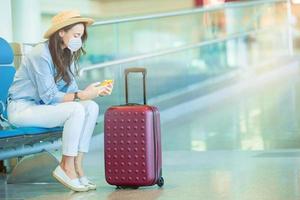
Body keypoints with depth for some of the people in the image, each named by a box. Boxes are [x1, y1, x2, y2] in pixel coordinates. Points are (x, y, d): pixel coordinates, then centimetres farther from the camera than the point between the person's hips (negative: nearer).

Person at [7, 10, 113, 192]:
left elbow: (71, 90, 3)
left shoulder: (67, 55, 6)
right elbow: (49, 96, -22)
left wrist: (97, 92, -14)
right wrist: (81, 96, -29)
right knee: (76, 110, -28)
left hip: (43, 106, 8)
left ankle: (77, 166, -13)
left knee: (92, 107, -14)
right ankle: (66, 167, -17)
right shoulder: (41, 54, -20)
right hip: (22, 108, -8)